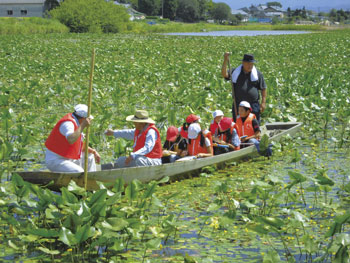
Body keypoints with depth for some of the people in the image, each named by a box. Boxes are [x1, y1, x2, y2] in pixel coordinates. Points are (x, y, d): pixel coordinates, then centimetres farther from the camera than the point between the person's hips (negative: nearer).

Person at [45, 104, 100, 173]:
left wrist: (94, 151, 8)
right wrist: (83, 126, -33)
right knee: (80, 173, -28)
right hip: (55, 161, -10)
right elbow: (71, 140, -42)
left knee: (89, 157, 17)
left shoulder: (73, 122, 9)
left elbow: (80, 146, 20)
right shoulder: (68, 123, -21)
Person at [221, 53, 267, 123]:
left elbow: (263, 89, 8)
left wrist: (263, 102, -1)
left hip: (253, 106, -1)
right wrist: (225, 61, -21)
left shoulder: (258, 74, 6)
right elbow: (224, 74, -10)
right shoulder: (235, 72, 6)